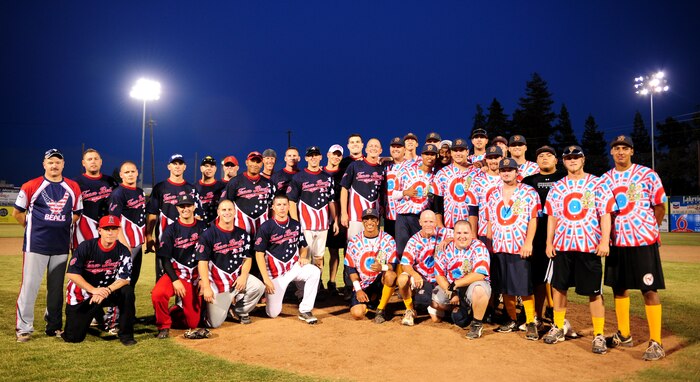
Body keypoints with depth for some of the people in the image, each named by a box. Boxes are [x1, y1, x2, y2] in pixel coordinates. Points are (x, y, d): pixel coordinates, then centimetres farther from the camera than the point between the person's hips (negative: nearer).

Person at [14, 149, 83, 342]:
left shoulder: (73, 187, 7)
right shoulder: (31, 186, -2)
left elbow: (76, 214, 15)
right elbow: (17, 212, 5)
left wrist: (63, 227, 6)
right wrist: (32, 228, 6)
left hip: (61, 245, 3)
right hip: (36, 244, -3)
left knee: (56, 288, 11)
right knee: (29, 285, -3)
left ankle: (54, 326, 21)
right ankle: (23, 328, 7)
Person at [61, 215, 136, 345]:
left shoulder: (123, 251, -8)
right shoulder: (86, 247, -13)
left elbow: (124, 279, -14)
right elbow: (71, 273, -17)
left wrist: (106, 291, -31)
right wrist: (93, 290, -25)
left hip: (108, 292, 1)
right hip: (81, 294, -1)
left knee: (127, 291, -29)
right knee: (73, 337, -7)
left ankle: (126, 334, -14)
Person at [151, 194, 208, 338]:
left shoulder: (203, 227, 3)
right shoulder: (171, 230, -1)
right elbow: (165, 259, -3)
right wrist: (175, 280, -13)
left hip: (195, 277, 1)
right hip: (175, 273, -1)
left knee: (192, 322, -1)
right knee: (157, 294, -33)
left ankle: (177, 310, 32)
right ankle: (164, 326, -6)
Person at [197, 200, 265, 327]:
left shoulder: (243, 234, 6)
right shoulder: (208, 234, -7)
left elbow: (247, 258, 9)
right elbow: (202, 262, -10)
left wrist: (243, 276, -9)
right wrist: (206, 287, -17)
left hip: (237, 277, 4)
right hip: (216, 280, -4)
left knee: (259, 287, -22)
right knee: (215, 323, -7)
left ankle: (240, 310, 7)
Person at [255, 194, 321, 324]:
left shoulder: (296, 225, 3)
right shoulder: (266, 227, -9)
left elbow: (303, 246, 15)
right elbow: (259, 253, -9)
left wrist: (303, 257, -8)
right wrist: (266, 279, -15)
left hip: (294, 267, 3)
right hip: (275, 271, -3)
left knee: (315, 272, -27)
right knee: (273, 313, -3)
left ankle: (305, 311, -14)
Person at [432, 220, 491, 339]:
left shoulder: (479, 248, -13)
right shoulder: (445, 248, -2)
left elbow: (479, 275, -23)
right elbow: (439, 275, -2)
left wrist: (455, 284, -22)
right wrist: (450, 292, -16)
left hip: (472, 286, -4)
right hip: (449, 287, 4)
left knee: (479, 289, -38)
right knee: (435, 317, -3)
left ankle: (477, 324, -15)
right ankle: (456, 309, 27)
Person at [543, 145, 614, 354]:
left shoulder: (597, 184, 1)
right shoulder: (557, 187, 10)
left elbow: (605, 215, -4)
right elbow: (552, 217, 11)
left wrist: (604, 241, -13)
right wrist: (549, 242, 5)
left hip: (590, 245, -3)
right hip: (562, 244, 4)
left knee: (594, 291, 0)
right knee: (558, 287, 9)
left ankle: (599, 335, 12)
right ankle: (558, 328, 24)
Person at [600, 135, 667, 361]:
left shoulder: (647, 175, -3)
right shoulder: (605, 179, 7)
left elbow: (659, 207, 2)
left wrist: (649, 230, 2)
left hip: (643, 241, -4)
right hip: (616, 241, 4)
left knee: (649, 290, -2)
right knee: (618, 287, 12)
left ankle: (655, 342, 7)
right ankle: (624, 335, 28)